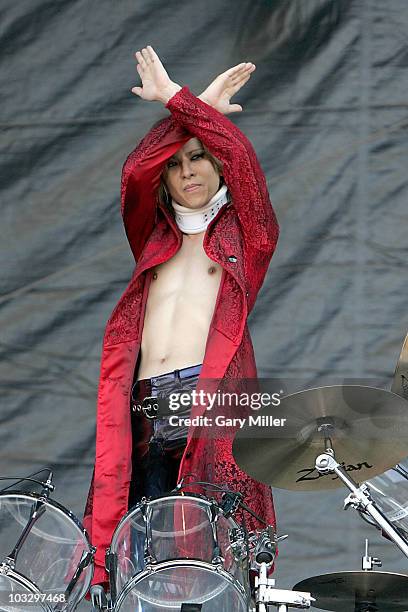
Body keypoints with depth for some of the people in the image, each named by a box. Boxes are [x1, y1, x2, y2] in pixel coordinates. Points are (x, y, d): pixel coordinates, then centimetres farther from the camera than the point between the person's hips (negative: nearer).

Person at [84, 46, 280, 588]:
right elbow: (136, 170, 9)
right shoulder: (156, 238, 24)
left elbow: (239, 155, 1)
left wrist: (176, 97, 9)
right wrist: (199, 106, 11)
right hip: (145, 414, 4)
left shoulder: (244, 234, 16)